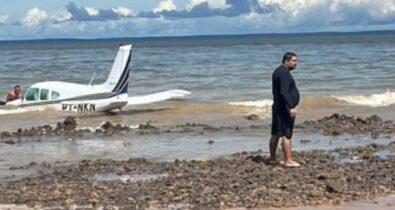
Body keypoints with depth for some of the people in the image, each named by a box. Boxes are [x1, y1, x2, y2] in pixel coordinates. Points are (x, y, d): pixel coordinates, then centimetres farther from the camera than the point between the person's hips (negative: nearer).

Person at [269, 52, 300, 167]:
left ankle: (273, 159, 19)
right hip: (285, 108, -10)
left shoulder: (278, 71, 15)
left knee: (276, 134, 13)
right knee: (287, 135, -8)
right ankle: (288, 161, -7)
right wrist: (291, 107, -28)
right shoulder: (284, 73, -17)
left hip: (278, 107, 11)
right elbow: (284, 92, -26)